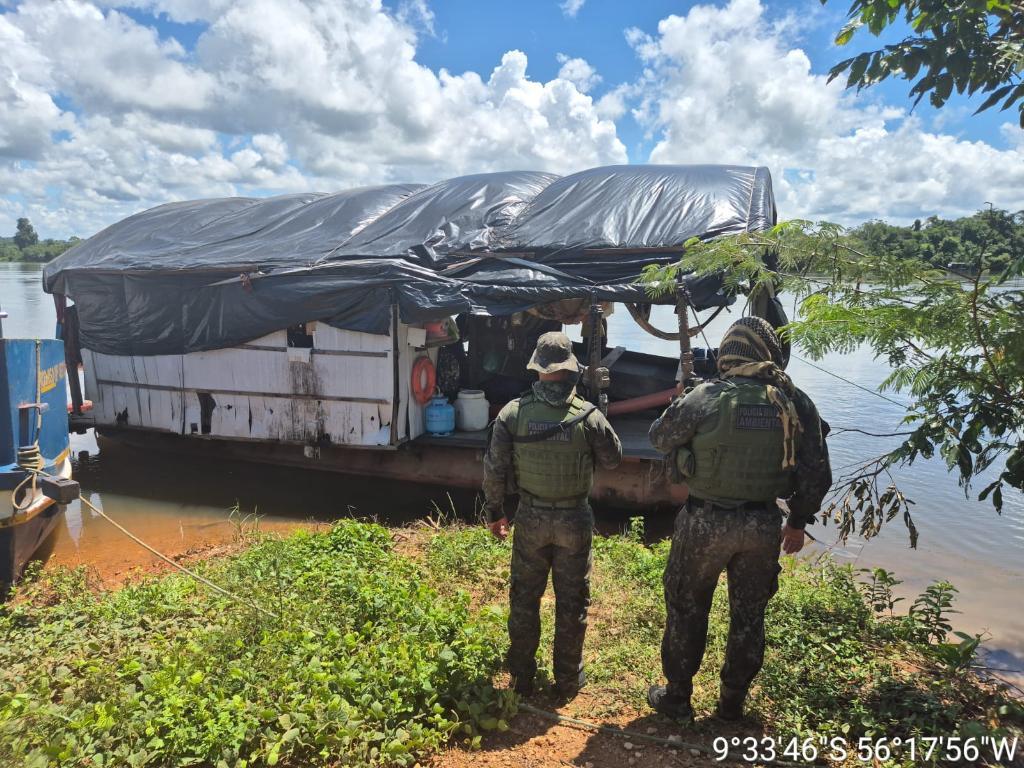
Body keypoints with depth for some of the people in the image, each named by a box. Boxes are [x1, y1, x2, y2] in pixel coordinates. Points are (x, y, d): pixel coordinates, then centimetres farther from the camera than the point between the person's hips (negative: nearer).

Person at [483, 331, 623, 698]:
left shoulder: (513, 413, -11)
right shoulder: (588, 415, -14)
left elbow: (494, 469, -6)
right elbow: (613, 459, 1)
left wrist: (495, 512, 6)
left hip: (530, 518, 1)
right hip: (574, 520, -1)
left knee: (524, 598, 16)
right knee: (572, 601, 14)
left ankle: (522, 678, 28)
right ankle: (568, 679, 27)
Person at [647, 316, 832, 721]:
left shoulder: (706, 398, -16)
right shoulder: (796, 403, -6)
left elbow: (659, 437, -1)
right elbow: (817, 474, 1)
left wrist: (682, 406, 16)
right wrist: (798, 521, 14)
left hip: (705, 522, -3)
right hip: (763, 525, 3)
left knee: (686, 609, 16)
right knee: (749, 616, 21)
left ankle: (677, 697, 29)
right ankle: (733, 702, 36)